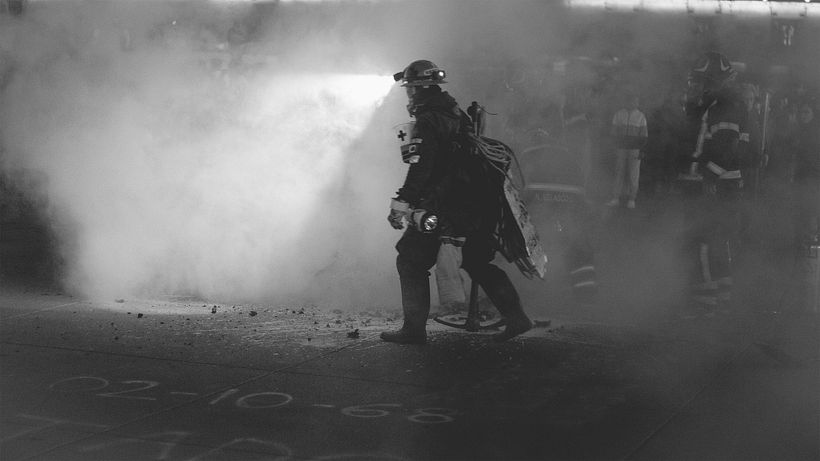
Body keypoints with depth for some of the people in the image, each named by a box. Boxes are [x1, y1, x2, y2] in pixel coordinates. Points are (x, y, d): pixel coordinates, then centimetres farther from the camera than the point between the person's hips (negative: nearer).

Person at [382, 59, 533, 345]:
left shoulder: (427, 122, -14)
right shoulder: (456, 113, 15)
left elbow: (421, 169, -22)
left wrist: (402, 203, -21)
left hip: (440, 206, -9)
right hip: (480, 202, 9)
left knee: (411, 262, 3)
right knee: (478, 263, 17)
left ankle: (414, 329, 3)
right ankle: (516, 318, 12)